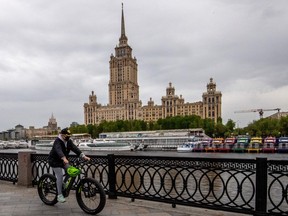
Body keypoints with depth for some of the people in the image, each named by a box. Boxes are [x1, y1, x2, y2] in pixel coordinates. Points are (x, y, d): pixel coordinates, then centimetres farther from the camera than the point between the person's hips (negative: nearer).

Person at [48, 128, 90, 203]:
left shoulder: (69, 141, -2)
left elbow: (75, 149, -14)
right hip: (54, 161, -7)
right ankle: (59, 195, -8)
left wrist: (83, 156, -28)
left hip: (63, 161, 7)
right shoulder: (57, 141, -23)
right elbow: (59, 150, -42)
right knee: (60, 175, -16)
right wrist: (64, 158, -60)